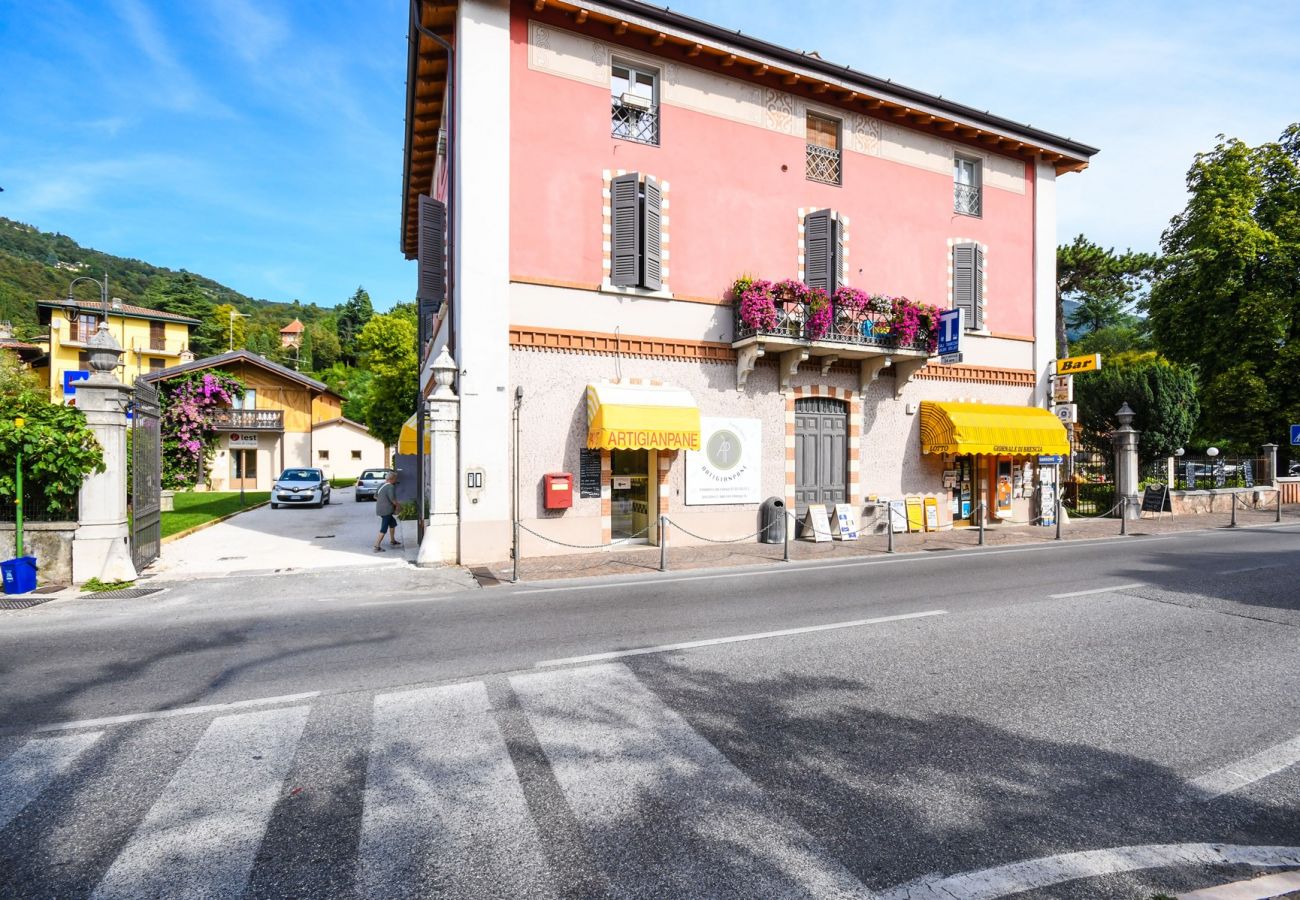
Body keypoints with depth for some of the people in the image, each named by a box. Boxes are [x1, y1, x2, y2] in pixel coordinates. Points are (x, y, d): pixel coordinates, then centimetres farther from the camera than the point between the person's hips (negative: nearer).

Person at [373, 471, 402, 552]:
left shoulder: (381, 485, 10)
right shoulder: (390, 487, -17)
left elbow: (375, 496, 18)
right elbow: (392, 499, -25)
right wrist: (397, 505, -8)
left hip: (380, 509, 10)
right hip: (386, 510, -10)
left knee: (393, 523, 24)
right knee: (384, 529, -4)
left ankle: (392, 541, 35)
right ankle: (377, 547, -3)